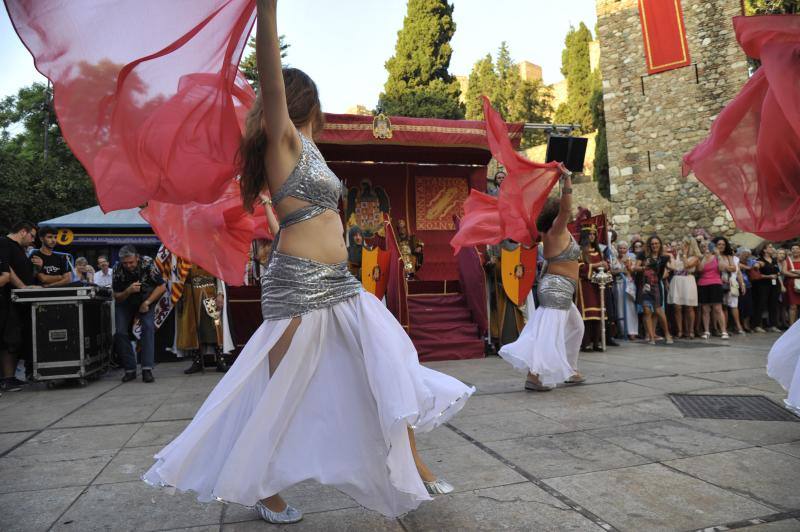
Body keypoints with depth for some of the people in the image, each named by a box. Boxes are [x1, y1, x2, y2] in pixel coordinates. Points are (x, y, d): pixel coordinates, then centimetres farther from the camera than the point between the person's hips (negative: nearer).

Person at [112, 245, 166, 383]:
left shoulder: (147, 263, -26)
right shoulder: (118, 269, -21)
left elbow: (162, 287, -17)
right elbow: (116, 297, -13)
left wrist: (147, 303, -24)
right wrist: (129, 291, -33)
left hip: (146, 300, -2)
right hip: (125, 301, 2)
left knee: (148, 327, -22)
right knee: (120, 332, -10)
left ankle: (147, 369, -23)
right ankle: (130, 370, 3)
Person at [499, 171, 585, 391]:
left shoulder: (549, 232, 11)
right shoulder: (556, 230, -11)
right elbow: (566, 208, -26)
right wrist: (567, 179, -30)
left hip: (557, 288, 10)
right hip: (558, 287, -10)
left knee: (575, 327, 21)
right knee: (549, 332, -14)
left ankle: (570, 371, 27)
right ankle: (534, 375, -18)